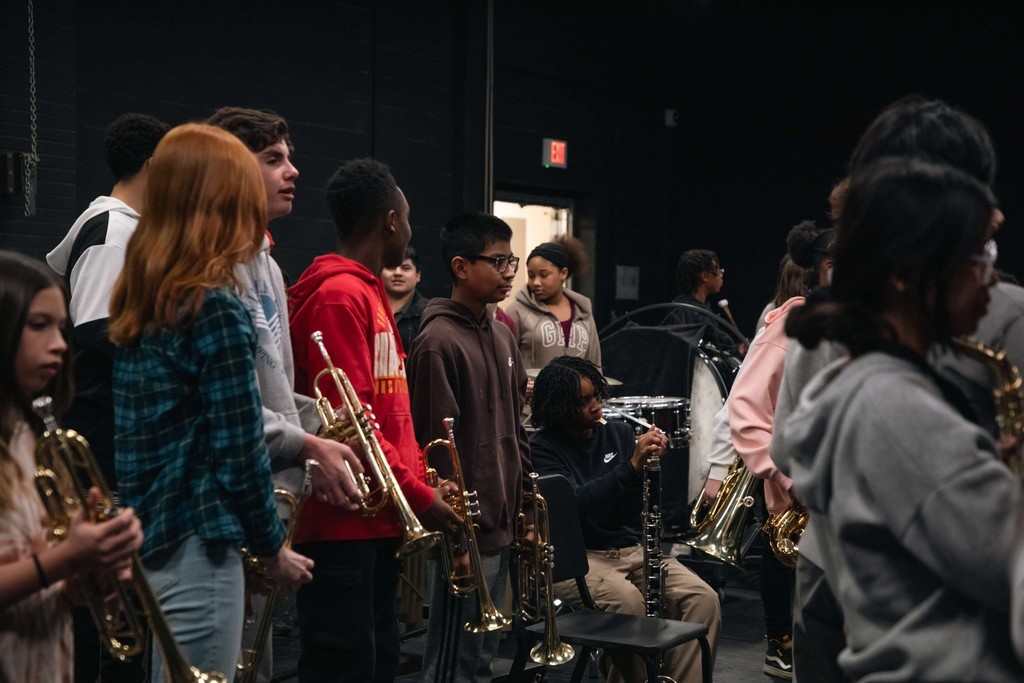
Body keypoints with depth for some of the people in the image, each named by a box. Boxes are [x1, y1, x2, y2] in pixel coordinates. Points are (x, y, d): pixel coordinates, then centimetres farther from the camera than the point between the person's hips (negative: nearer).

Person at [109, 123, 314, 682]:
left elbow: (155, 427, 12)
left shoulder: (135, 300, 6)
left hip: (144, 535, 8)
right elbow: (239, 454, -15)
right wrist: (273, 548, -2)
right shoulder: (216, 307, -16)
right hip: (194, 545, -8)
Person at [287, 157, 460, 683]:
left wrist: (420, 484, 9)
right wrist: (418, 497, -14)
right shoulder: (337, 295, -14)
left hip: (377, 519, 10)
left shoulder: (369, 292, 16)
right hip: (343, 520, -10)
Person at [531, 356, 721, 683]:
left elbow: (639, 501, 6)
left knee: (703, 598, -18)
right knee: (627, 600, -34)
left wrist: (654, 457, -13)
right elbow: (575, 505, -21)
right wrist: (632, 465, -29)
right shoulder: (542, 449, -4)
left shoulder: (619, 433, 11)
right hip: (577, 558, -5)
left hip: (634, 549, 5)